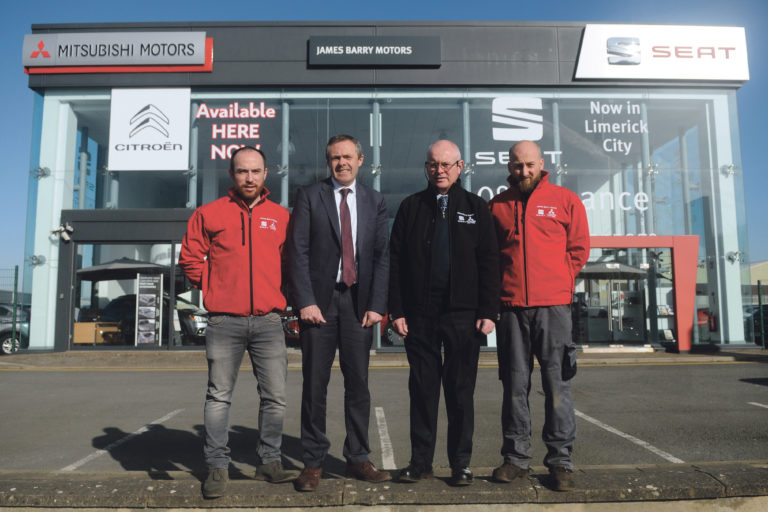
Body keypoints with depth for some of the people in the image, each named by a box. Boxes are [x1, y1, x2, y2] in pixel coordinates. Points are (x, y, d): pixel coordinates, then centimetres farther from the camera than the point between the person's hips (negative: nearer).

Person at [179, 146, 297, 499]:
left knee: (274, 397, 5)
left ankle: (269, 462, 20)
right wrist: (214, 286, 4)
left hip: (268, 321, 2)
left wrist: (279, 291, 9)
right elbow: (190, 258, 9)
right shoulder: (209, 213, 6)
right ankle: (217, 466, 14)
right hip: (225, 321, -1)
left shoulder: (281, 216, 10)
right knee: (219, 397, 3)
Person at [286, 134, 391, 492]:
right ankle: (313, 462, 15)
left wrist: (376, 304, -2)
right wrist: (305, 301, -11)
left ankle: (358, 459, 20)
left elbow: (381, 256, 7)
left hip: (358, 302, 2)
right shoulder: (309, 197, 4)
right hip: (318, 300, -2)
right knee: (315, 385, 3)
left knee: (358, 384, 7)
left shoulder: (374, 201, 11)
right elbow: (297, 252, -3)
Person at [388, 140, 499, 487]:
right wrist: (396, 311, -2)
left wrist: (488, 312, -4)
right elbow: (395, 261, 6)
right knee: (422, 390, 8)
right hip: (419, 315, 1)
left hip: (463, 315, -1)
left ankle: (461, 463, 19)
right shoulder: (410, 207, 9)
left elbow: (489, 263, 4)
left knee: (461, 392, 6)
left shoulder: (475, 207, 8)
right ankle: (420, 461, 20)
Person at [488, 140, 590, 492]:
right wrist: (502, 284, 7)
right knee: (514, 385, 6)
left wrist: (556, 280, 3)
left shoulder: (565, 200, 8)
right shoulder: (497, 205, 12)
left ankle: (560, 460, 10)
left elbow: (579, 249, 10)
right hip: (511, 307, 2)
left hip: (553, 305, -2)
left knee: (557, 383, 0)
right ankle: (516, 458, 16)